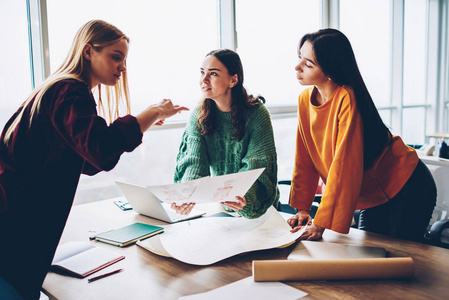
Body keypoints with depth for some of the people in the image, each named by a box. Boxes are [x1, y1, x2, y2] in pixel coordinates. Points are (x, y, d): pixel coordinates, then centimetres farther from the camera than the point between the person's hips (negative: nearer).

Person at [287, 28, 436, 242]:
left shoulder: (347, 99, -28)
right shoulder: (305, 99, -6)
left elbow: (344, 167, -29)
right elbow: (305, 160, 1)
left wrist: (321, 223, -27)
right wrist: (302, 209, -1)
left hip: (407, 190, -7)